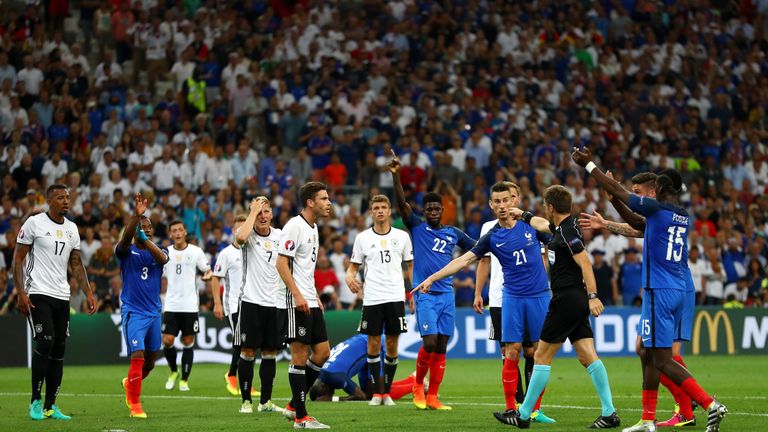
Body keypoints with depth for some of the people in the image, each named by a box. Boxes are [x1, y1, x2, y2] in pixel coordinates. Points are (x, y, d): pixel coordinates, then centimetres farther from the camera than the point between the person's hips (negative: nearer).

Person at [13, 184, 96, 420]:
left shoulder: (72, 228, 12)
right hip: (38, 294, -6)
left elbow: (76, 264, 17)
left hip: (62, 296, 6)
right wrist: (21, 293, -12)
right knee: (45, 343, -16)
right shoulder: (34, 223, -5)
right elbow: (18, 259, -4)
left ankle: (50, 406, 10)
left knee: (59, 350, 4)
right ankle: (36, 401, -5)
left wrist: (88, 294, 8)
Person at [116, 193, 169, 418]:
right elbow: (125, 239, -25)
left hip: (154, 312, 5)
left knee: (150, 361, 14)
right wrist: (136, 215, -41)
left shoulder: (157, 252, 8)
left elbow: (162, 258, -17)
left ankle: (129, 383, 43)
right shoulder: (126, 252, -2)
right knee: (137, 357, -17)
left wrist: (145, 239, -34)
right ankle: (135, 405, -7)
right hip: (133, 312, -5)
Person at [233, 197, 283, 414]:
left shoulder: (279, 235, 7)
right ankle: (246, 401, 4)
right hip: (251, 301, -4)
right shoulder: (248, 234, -6)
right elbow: (240, 237, -32)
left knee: (270, 352, 7)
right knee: (248, 351, -3)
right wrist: (253, 211, -20)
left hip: (274, 302, 4)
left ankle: (266, 401, 14)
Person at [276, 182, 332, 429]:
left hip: (309, 303, 9)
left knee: (322, 352, 8)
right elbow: (281, 263, -18)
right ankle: (300, 417, -1)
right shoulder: (294, 226, -12)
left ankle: (294, 406, 16)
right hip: (294, 303, -9)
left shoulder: (313, 228, 16)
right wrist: (297, 295, -24)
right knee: (300, 356, -6)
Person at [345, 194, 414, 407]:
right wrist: (350, 277, -12)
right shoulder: (362, 238, 5)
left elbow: (411, 265, 12)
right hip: (372, 298, 0)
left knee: (392, 344, 2)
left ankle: (387, 392, 10)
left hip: (396, 297, 0)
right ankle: (376, 392, 6)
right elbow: (354, 265, 11)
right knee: (373, 343, 0)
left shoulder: (402, 236, 7)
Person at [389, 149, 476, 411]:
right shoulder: (417, 228, 2)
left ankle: (432, 397, 9)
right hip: (425, 295, -4)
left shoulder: (453, 233, 12)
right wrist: (396, 174, -23)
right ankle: (418, 385, 10)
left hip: (447, 294, 4)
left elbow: (476, 247, 25)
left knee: (441, 348, 3)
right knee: (429, 343, -14)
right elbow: (402, 203, -11)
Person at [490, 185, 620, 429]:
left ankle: (523, 415, 6)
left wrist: (592, 296, -28)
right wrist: (522, 215, 47)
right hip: (577, 302, 9)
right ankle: (609, 413, -5)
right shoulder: (562, 227, 13)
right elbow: (542, 225, 35)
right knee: (587, 356, 2)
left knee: (542, 356, -1)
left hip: (567, 300, -9)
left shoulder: (568, 231, -14)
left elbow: (585, 262, -22)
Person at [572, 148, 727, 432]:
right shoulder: (684, 217, 13)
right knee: (649, 354, 16)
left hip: (659, 292, -9)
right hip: (679, 291, 9)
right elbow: (642, 227, 28)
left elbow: (618, 192, -4)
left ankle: (711, 406, -15)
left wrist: (589, 165, 6)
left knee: (663, 360, -7)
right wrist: (615, 201, 33)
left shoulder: (657, 208, -10)